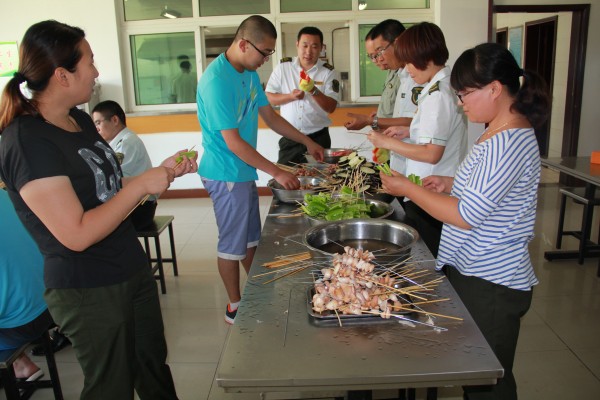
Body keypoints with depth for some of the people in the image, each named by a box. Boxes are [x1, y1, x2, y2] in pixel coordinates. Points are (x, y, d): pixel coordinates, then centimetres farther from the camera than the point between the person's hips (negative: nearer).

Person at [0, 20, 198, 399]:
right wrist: (141, 185, -21)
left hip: (133, 269, 8)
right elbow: (77, 235, -26)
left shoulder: (80, 119, 4)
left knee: (154, 366, 22)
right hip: (89, 292, -7)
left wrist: (163, 170, 2)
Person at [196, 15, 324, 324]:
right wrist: (277, 173, -22)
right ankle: (235, 308, 22)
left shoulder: (249, 74, 6)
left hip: (244, 171, 9)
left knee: (251, 237, 19)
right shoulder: (217, 80, -23)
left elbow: (270, 116, 15)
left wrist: (306, 141, 10)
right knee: (233, 243, 5)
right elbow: (233, 142, -25)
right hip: (226, 174, -9)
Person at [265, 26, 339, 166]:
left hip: (318, 138, -1)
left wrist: (314, 91, -25)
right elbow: (268, 97, 2)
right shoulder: (283, 66, 1)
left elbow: (331, 107, -9)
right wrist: (290, 96, -16)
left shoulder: (329, 72, -3)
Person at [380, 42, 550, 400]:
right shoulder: (498, 132, 8)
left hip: (491, 285, -9)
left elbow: (466, 216, -26)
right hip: (473, 272, 10)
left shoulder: (510, 142, -23)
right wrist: (451, 183, 6)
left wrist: (407, 188, -17)